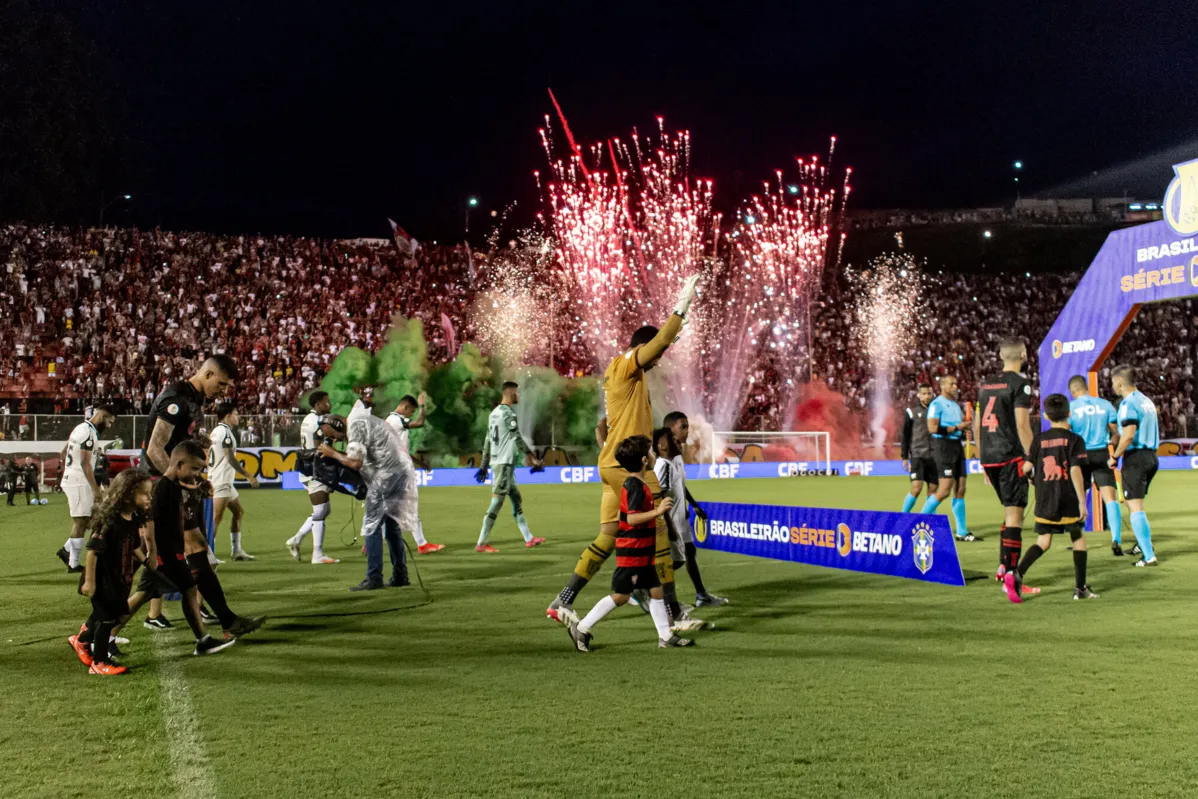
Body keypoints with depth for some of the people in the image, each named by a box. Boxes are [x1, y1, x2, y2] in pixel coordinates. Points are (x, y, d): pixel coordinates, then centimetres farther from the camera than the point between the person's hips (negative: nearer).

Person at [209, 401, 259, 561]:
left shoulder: (217, 431, 16)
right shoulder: (224, 432, -14)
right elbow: (230, 458, -19)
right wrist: (248, 476, -16)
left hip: (226, 482, 11)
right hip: (221, 483, -11)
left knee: (238, 512, 15)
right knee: (216, 518, -12)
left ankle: (237, 550, 18)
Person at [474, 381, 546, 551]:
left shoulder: (494, 413, 14)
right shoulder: (508, 413, -13)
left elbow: (487, 441, 16)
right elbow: (518, 439, -17)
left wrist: (484, 466, 18)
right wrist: (533, 457, -14)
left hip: (497, 462, 10)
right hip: (505, 463, -10)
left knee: (516, 500, 14)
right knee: (496, 502, -8)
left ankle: (529, 538, 20)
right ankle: (481, 543, -8)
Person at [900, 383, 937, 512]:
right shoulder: (911, 411, 0)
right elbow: (905, 435, 2)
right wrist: (904, 457, -1)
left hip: (934, 456, 4)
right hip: (917, 455, -4)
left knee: (933, 489, 2)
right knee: (916, 488, -13)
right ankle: (903, 515, 1)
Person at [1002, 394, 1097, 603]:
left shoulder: (1039, 439, 5)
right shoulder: (1074, 439, -4)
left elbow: (1026, 468, 1)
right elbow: (1075, 470, -14)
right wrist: (1082, 501, -12)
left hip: (1044, 501, 3)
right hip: (1068, 501, -3)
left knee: (1043, 542, 7)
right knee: (1079, 539, 13)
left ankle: (1017, 573, -15)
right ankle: (1080, 588, 15)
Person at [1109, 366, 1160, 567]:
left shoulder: (1128, 404, -14)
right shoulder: (1147, 401, 14)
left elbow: (1128, 436, -23)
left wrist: (1115, 456, -11)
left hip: (1135, 457, -9)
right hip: (1151, 456, 9)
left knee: (1135, 507, -7)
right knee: (1132, 502, 23)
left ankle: (1149, 556, -10)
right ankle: (1143, 544, 32)